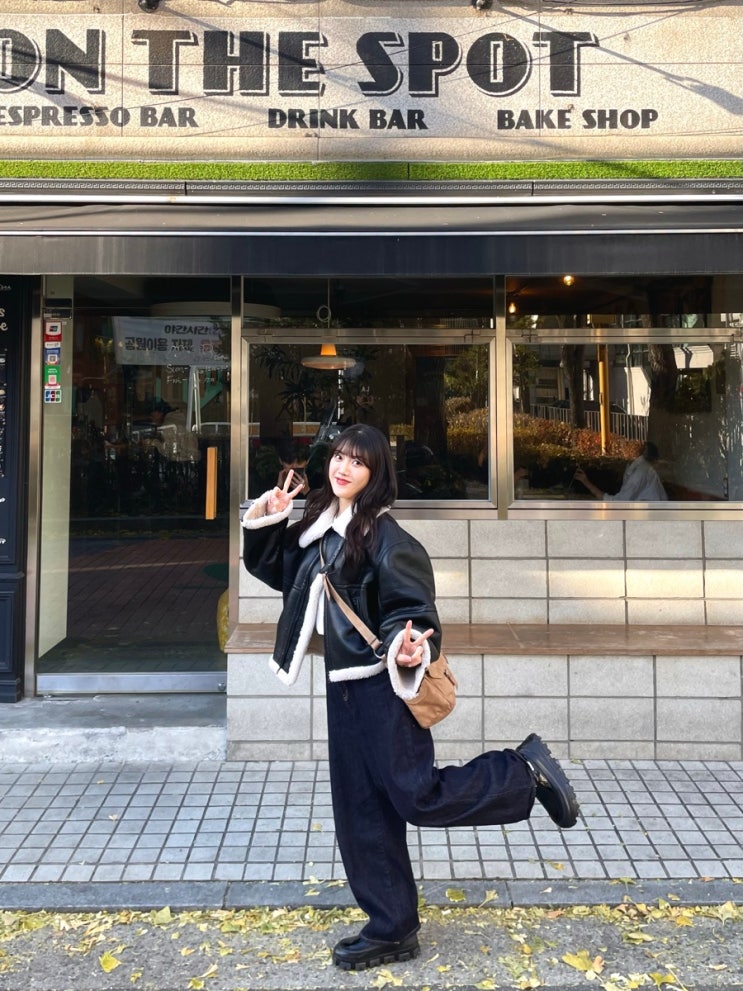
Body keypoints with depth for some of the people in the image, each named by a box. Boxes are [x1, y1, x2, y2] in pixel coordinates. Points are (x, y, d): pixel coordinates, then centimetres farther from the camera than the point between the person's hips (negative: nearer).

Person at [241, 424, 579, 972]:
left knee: (416, 797, -6)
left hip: (384, 685, -8)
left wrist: (409, 648, -37)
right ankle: (392, 930, 24)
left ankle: (526, 771, 13)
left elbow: (412, 607, -18)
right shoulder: (319, 526, 7)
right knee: (361, 814, 11)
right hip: (345, 685, 8)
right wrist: (268, 518, 7)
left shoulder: (384, 534, -15)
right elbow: (274, 567, 21)